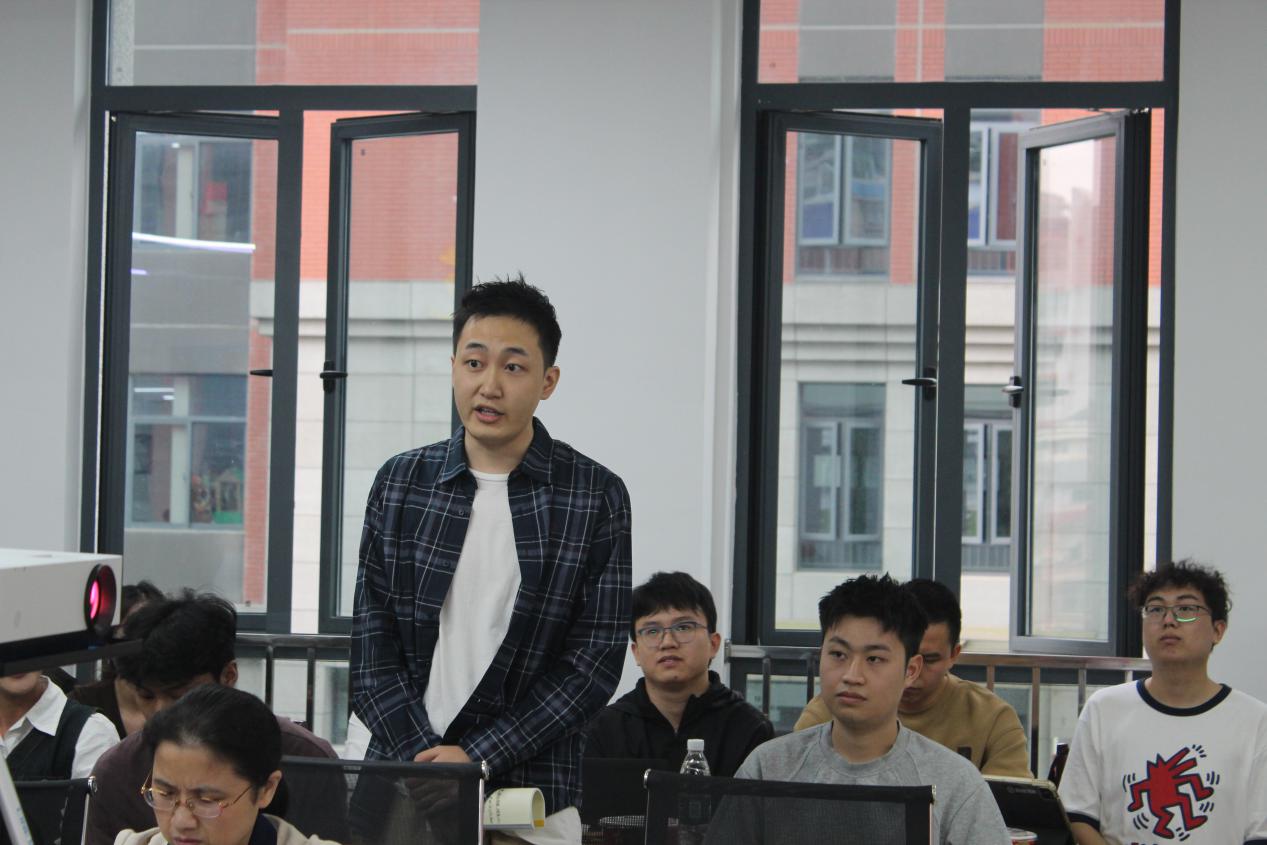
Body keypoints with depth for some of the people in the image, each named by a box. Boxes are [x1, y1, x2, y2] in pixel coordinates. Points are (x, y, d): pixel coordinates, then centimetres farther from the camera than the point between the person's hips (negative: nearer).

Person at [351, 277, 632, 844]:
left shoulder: (596, 497, -3)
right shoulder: (399, 483, 5)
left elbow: (594, 664, -6)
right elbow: (371, 649, 2)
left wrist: (476, 756, -12)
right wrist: (427, 760, -10)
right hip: (398, 789, 2)